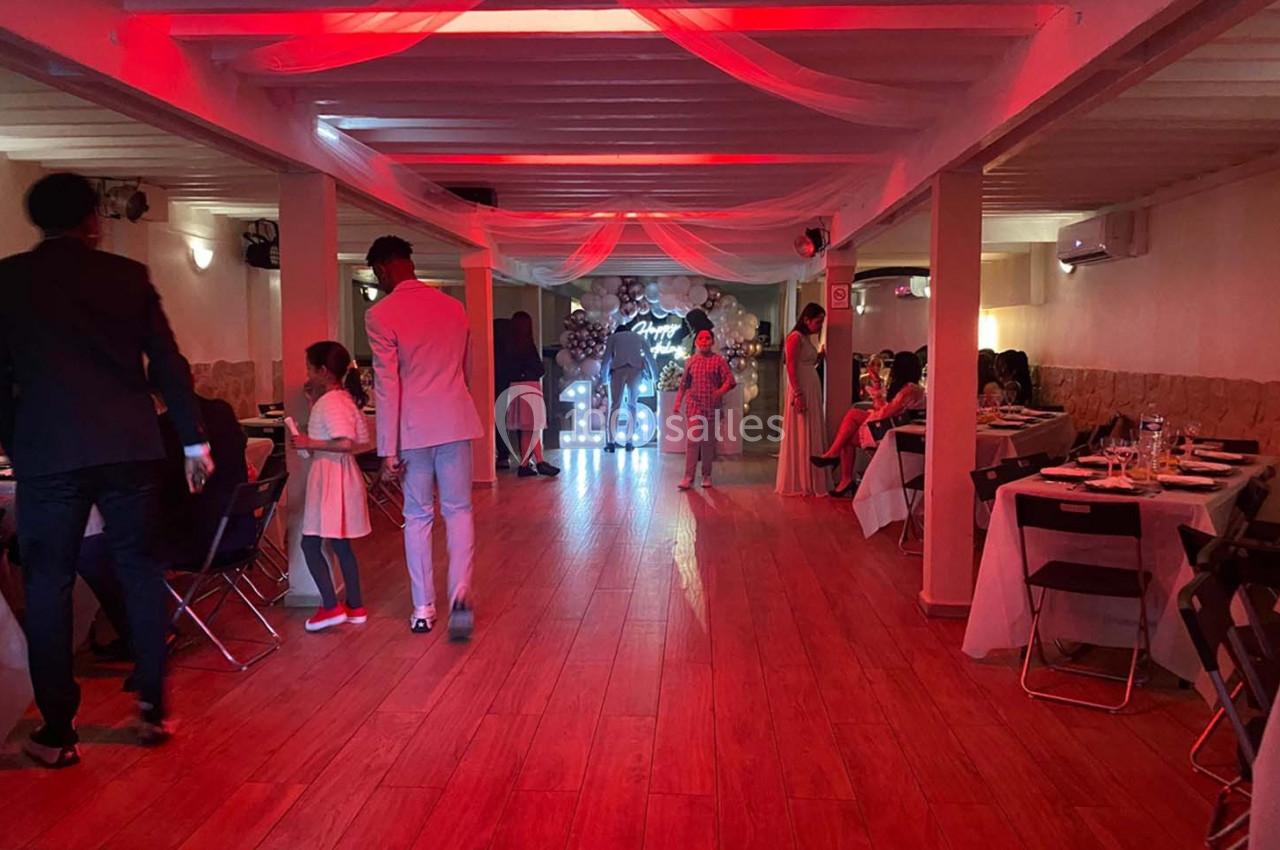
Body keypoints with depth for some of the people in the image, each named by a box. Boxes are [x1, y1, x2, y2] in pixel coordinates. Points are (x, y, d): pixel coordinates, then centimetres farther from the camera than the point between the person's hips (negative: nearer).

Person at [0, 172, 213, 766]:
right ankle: (153, 708, 17)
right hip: (129, 447, 1)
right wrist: (193, 440, 9)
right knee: (140, 571, 12)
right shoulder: (129, 276, 4)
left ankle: (58, 732, 11)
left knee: (48, 584, 7)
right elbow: (168, 362, 3)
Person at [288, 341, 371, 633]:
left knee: (310, 543, -2)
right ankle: (355, 606, 20)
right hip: (343, 475, 10)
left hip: (329, 477, -10)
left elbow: (346, 443, -27)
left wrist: (310, 443, -18)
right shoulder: (346, 399, 11)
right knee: (341, 544, 14)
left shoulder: (328, 403, -16)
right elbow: (363, 442, 14)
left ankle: (331, 607, -2)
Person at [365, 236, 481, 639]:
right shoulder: (454, 307, 8)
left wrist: (388, 448, -8)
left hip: (414, 427, -3)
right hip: (456, 420, 3)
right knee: (459, 510, 9)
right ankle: (460, 592, -9)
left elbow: (387, 385, -11)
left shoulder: (380, 315, -8)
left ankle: (423, 608, 14)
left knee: (418, 516, 8)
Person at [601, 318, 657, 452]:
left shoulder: (613, 336, 22)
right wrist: (655, 376, 22)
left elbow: (606, 358, 11)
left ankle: (611, 442, -10)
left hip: (618, 369, -1)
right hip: (636, 369, 1)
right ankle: (629, 442, 4)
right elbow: (649, 357, 19)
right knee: (632, 406, 12)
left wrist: (603, 376, 18)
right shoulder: (638, 337, 27)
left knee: (614, 406, 1)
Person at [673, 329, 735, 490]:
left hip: (712, 408, -1)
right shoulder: (690, 361, 9)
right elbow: (683, 384, 13)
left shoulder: (719, 361, 1)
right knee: (691, 441, -6)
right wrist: (678, 402, 8)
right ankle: (688, 477, -6)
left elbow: (729, 379, -5)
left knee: (708, 442, 6)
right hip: (693, 407, 1)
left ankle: (706, 476, 17)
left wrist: (721, 391, -22)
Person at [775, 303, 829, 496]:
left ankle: (809, 483, 14)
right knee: (801, 437, -4)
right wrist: (798, 395, -20)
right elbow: (791, 368, -15)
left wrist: (819, 358, 5)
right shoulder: (795, 337, -9)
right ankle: (797, 484, 3)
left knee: (812, 436, 9)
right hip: (801, 392, -9)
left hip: (813, 391, 9)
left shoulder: (807, 339, 17)